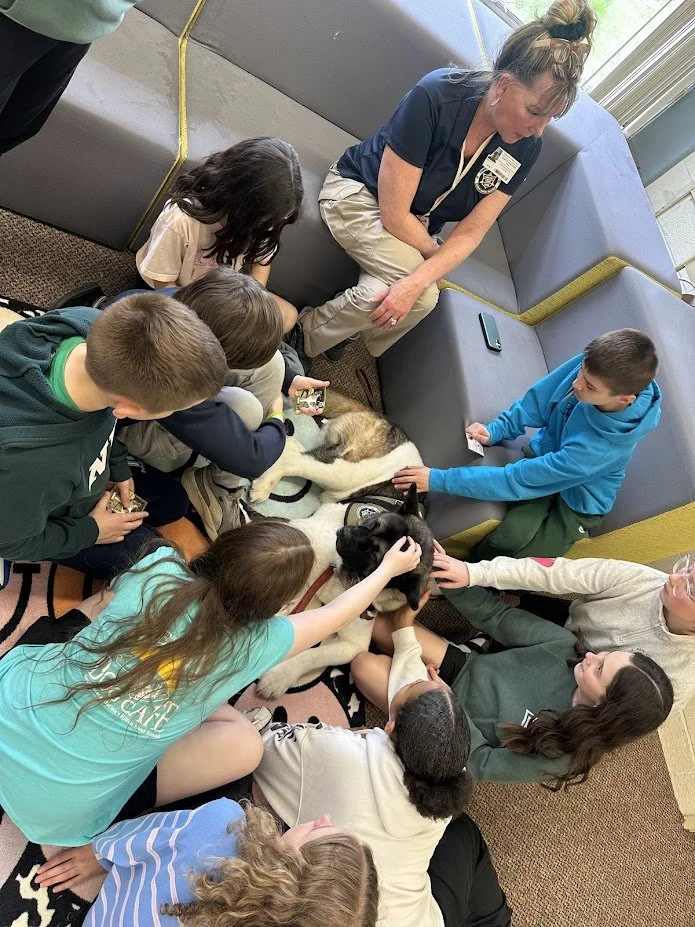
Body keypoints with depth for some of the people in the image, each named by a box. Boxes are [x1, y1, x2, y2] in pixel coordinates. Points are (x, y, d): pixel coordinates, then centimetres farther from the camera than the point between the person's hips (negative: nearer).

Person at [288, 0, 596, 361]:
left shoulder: (524, 149, -14)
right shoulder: (434, 96, -29)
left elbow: (470, 232, -16)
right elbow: (394, 215, -27)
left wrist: (417, 280, -34)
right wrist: (437, 254, -12)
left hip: (417, 226, 6)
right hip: (359, 192, -5)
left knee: (421, 293, -25)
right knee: (424, 297, -29)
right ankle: (303, 335, -8)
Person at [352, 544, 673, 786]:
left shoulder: (561, 755, -28)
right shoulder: (566, 648, -18)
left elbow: (479, 763, -21)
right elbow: (501, 619, -14)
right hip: (467, 664, 4)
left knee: (365, 666, -19)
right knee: (380, 624, -12)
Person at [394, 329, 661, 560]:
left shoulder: (605, 445, -38)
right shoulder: (594, 366, -25)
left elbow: (519, 480, -35)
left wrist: (440, 480, -33)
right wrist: (496, 430, -18)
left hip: (575, 503, -5)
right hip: (545, 453, 5)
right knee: (511, 535, -22)